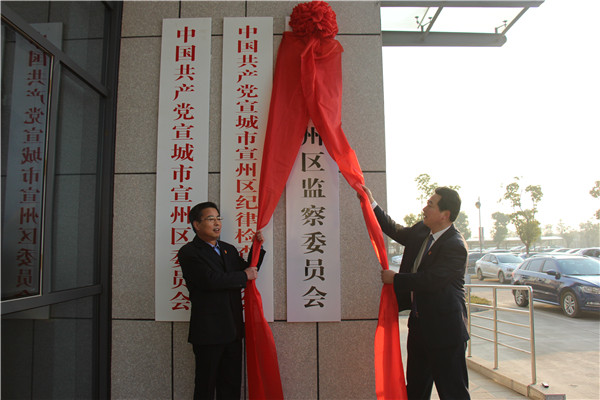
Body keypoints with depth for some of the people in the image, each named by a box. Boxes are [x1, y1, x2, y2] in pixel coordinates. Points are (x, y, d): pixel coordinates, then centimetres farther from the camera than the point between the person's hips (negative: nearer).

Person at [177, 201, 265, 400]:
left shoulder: (229, 249, 14)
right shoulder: (189, 252, -8)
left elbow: (250, 273, 17)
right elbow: (211, 280, -21)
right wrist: (244, 275, -10)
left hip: (233, 331, 7)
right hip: (208, 332, -6)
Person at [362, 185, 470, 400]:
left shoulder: (455, 246, -21)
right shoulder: (421, 231, 4)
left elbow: (431, 280, -27)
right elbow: (396, 231, 20)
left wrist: (395, 279, -15)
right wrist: (372, 204, 14)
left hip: (444, 330, -8)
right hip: (419, 325, 9)